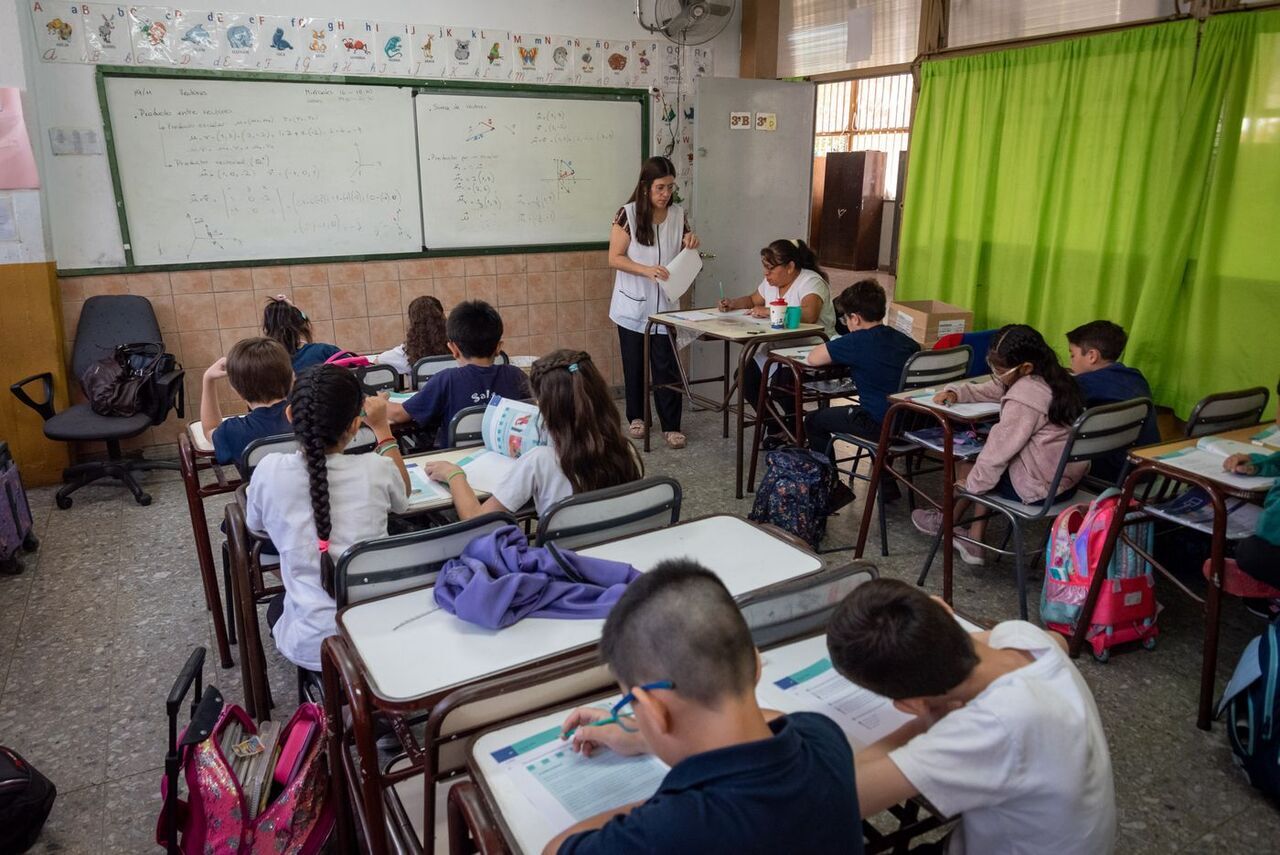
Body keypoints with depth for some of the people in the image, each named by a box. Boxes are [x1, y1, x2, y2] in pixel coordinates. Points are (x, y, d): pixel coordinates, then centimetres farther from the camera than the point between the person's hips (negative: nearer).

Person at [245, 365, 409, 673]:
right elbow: (402, 497, 14)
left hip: (311, 647, -1)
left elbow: (255, 524, 11)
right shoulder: (376, 469, -13)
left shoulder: (270, 471, -13)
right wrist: (382, 428, 17)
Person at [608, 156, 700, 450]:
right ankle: (636, 416, 28)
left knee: (666, 366, -1)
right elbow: (615, 258, -10)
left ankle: (671, 426, 6)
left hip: (665, 305, 2)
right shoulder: (628, 214, -9)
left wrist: (690, 245, -9)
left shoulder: (678, 214, 3)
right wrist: (647, 270, -24)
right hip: (633, 306, -2)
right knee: (634, 364, 11)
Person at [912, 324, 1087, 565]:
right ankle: (974, 542, 20)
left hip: (1039, 488, -9)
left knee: (964, 460, 8)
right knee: (986, 455, 21)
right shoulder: (1051, 377, 5)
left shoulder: (1023, 399, -24)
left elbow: (1001, 446, -19)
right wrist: (955, 392, 1)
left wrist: (970, 484, -7)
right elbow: (988, 391, 15)